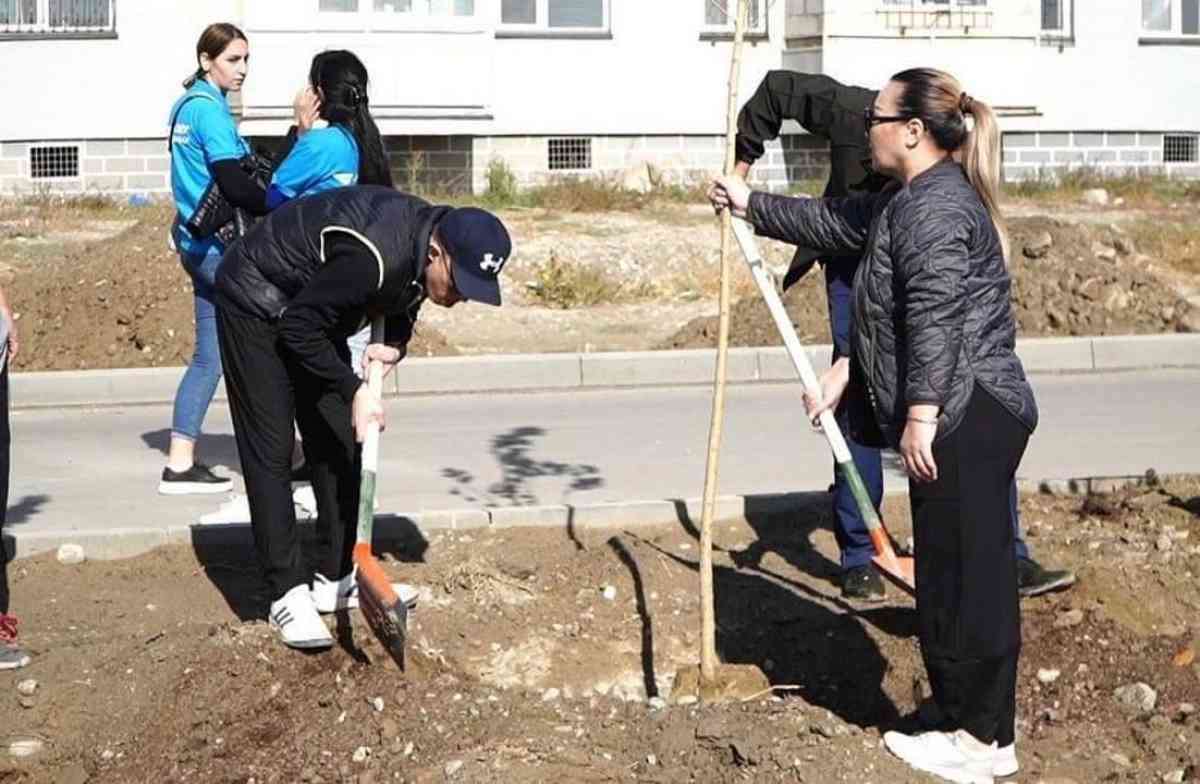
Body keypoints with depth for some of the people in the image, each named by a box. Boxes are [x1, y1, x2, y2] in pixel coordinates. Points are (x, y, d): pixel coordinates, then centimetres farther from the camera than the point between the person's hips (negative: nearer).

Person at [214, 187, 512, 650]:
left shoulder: (425, 239, -12)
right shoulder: (374, 255, -38)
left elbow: (402, 300, 10)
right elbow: (298, 326, -29)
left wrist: (395, 344, -10)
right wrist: (353, 390, -27)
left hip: (308, 306, 9)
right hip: (257, 306, -9)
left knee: (338, 445, 6)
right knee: (271, 453, -10)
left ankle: (338, 577, 15)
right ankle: (288, 593, -9)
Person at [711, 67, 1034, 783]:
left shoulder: (933, 203, -15)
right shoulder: (913, 199, 19)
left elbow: (936, 314, -23)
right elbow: (836, 222, 32)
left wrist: (921, 413, -26)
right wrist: (750, 205, 38)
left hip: (964, 421, -11)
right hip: (969, 421, 11)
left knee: (961, 578, -4)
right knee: (974, 579, 14)